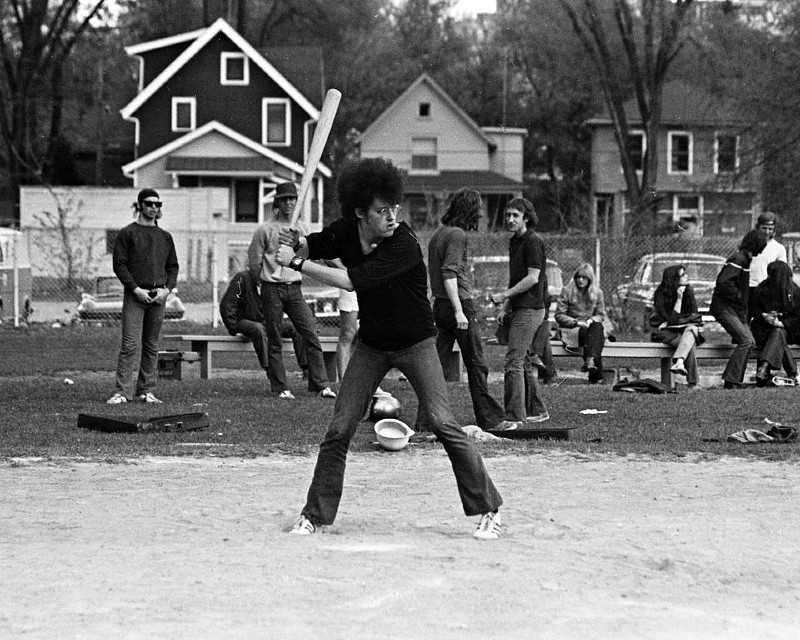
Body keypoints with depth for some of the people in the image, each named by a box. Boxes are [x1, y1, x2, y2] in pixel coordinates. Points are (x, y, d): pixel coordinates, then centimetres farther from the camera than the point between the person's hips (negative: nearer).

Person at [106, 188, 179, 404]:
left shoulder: (165, 237, 15)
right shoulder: (127, 233, 1)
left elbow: (172, 266, 17)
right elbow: (119, 265, -4)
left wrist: (167, 289, -1)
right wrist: (136, 289, -12)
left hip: (158, 297, 4)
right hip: (135, 295, -4)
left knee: (152, 346, 7)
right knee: (130, 344, -10)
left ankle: (146, 390, 12)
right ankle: (123, 392, -12)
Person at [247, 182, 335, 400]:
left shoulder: (303, 228, 8)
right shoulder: (266, 230, -4)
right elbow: (254, 263, 3)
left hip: (295, 289, 3)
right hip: (272, 290, -3)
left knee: (311, 335, -6)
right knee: (275, 340, 0)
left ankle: (321, 384, -6)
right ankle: (280, 388, 4)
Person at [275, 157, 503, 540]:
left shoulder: (404, 245, -28)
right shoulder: (345, 232, -9)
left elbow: (352, 281, -34)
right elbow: (311, 247, 8)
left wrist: (297, 264, -30)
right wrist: (296, 244, -17)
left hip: (415, 343, -5)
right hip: (372, 346, 5)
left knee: (442, 423, -12)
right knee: (339, 429, 0)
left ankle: (488, 509, -3)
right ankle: (315, 514, 10)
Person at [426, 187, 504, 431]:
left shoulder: (438, 234, 14)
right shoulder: (458, 235, -13)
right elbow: (449, 273, -21)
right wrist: (459, 310, -22)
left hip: (439, 304, 8)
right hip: (460, 302, -8)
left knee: (438, 362, 7)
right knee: (476, 364, 0)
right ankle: (488, 417, 6)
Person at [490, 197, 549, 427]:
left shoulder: (533, 242, -12)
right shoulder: (514, 242, 17)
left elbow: (532, 278, -18)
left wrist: (505, 295, -15)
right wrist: (505, 307, 16)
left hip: (530, 309, -10)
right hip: (518, 308, 10)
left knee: (513, 362, -14)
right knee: (523, 361, 14)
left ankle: (514, 416, -15)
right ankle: (536, 411, 22)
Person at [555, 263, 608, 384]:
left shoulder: (597, 293, 11)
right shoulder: (567, 291, 2)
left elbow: (601, 315, 12)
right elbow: (559, 315, -2)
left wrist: (591, 320, -12)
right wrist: (576, 322, -16)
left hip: (590, 326, 3)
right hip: (570, 329, -3)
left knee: (597, 327, -33)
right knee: (585, 332, -36)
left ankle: (589, 360, -53)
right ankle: (597, 374, -44)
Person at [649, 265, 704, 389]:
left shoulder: (688, 290, -1)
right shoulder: (661, 294, -14)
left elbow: (694, 315, -2)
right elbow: (673, 318, -21)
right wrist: (679, 298, -27)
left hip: (685, 329, 4)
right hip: (665, 332, -3)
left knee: (692, 328, -35)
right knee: (690, 344, -33)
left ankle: (678, 362, -56)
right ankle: (692, 383, -40)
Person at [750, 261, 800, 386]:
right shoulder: (763, 288, -6)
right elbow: (754, 307, 4)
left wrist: (781, 323, -24)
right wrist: (765, 316, -16)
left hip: (785, 327, -2)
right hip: (765, 327, 2)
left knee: (778, 333, -35)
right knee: (779, 338, -29)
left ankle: (765, 366, -49)